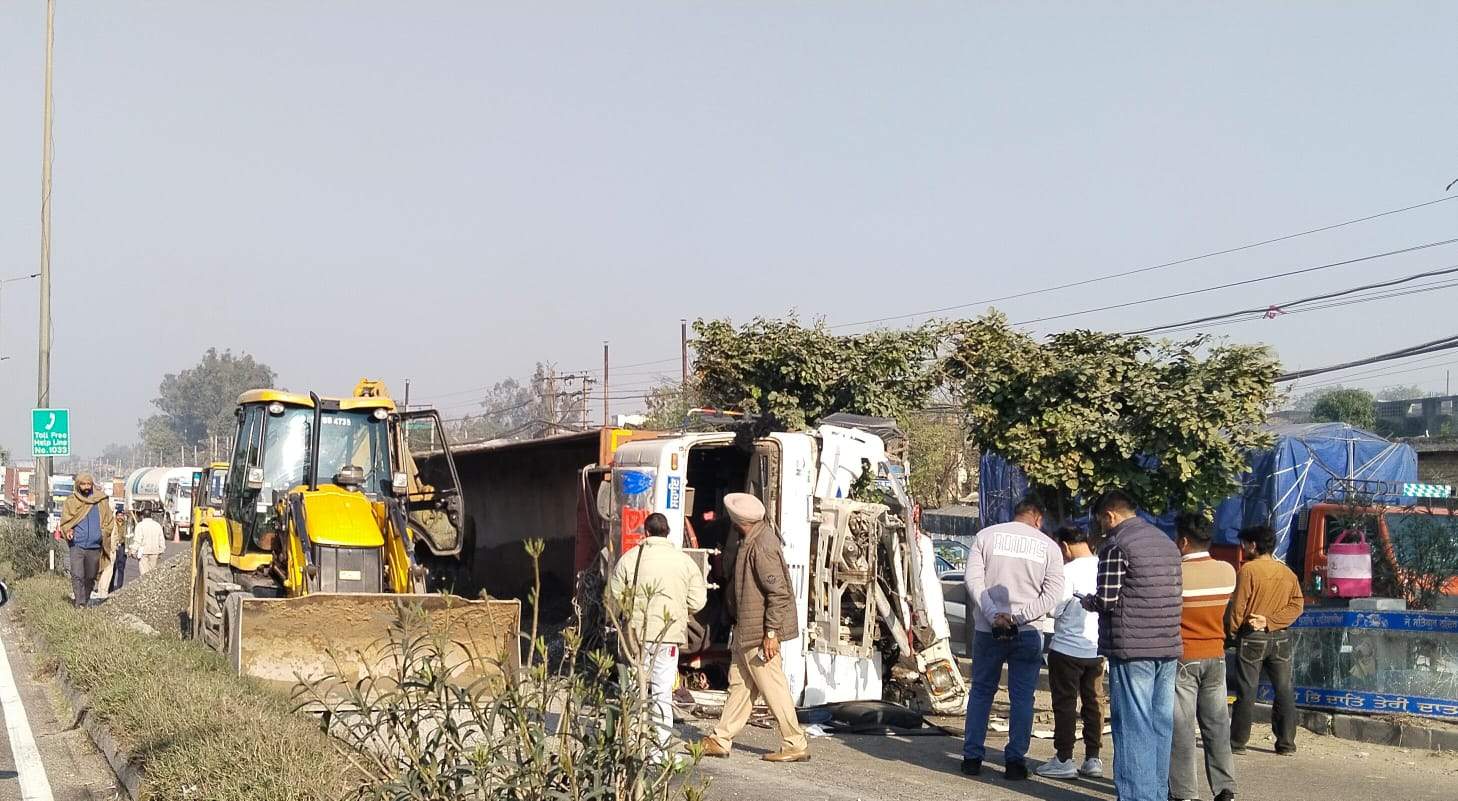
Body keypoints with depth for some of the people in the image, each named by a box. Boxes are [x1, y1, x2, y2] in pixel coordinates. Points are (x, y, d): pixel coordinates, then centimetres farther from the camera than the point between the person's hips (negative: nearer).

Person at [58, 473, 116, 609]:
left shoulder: (101, 501, 8)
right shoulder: (71, 502, 6)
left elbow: (109, 521, 14)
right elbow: (65, 522, 10)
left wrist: (103, 533, -2)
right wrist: (68, 531, -10)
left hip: (95, 546, 2)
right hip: (77, 545, -2)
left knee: (91, 577, 10)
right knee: (77, 576, -14)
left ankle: (87, 600, 26)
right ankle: (80, 603, -16)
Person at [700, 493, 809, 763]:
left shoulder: (761, 547, -22)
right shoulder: (753, 540, 9)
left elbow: (779, 592, -24)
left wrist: (771, 633, -23)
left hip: (759, 631, -10)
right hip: (746, 630, 10)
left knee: (773, 688, -3)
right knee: (739, 683, 14)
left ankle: (796, 745, 5)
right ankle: (720, 740, 21)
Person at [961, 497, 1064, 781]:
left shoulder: (986, 536, 3)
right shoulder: (1048, 546, 2)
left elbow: (973, 579, -7)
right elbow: (1053, 594, -6)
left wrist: (993, 616, -13)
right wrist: (1019, 618, -12)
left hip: (987, 630, 1)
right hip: (1028, 633, -1)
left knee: (981, 692, 12)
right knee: (1022, 697, 7)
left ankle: (972, 757, 12)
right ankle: (1015, 760, 6)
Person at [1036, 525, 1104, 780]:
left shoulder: (1069, 571, -17)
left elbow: (1054, 609, -15)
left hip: (1068, 647, -6)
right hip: (1097, 647, 6)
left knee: (1065, 703, 2)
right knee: (1094, 702, 12)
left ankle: (1064, 760, 5)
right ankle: (1093, 759, 15)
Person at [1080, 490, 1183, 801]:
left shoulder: (1116, 546, -9)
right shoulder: (1167, 542, 16)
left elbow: (1107, 600, -14)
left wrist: (1088, 602, 8)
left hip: (1132, 648, -7)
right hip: (1168, 646, 7)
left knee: (1133, 726, -4)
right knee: (1161, 725, 11)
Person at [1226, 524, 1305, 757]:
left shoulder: (1248, 570, -11)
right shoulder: (1288, 572, 6)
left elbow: (1238, 607, -11)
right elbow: (1297, 605, -2)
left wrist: (1230, 632, 3)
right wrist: (1270, 621, -7)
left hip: (1252, 638, -4)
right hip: (1281, 637, 4)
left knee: (1246, 691, 1)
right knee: (1284, 690, 8)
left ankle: (1238, 742, 4)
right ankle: (1286, 743, 9)